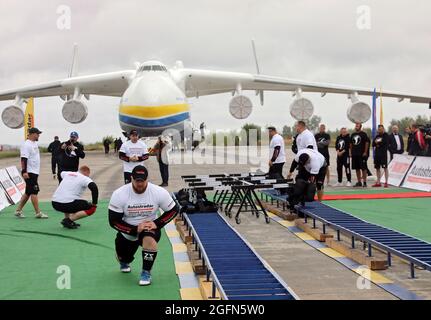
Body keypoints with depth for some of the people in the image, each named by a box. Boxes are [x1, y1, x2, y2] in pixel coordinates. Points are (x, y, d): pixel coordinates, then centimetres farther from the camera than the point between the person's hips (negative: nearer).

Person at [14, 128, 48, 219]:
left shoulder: (35, 143, 14)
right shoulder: (26, 145, -15)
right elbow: (23, 159, -21)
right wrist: (24, 172, -27)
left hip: (34, 172, 10)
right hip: (29, 172, -10)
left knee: (28, 192, 12)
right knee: (34, 192, -7)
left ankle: (18, 210, 18)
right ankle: (38, 213, -3)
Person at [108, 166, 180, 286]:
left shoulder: (159, 192, -21)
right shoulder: (119, 194, -22)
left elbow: (174, 210, -7)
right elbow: (113, 221, -18)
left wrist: (157, 223, -19)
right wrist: (135, 230, -26)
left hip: (150, 227, -1)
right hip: (127, 231, 2)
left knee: (149, 239, -34)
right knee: (123, 258, 14)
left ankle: (146, 272, -13)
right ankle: (124, 263, 55)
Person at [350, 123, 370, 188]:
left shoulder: (364, 134, -4)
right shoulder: (353, 135, 14)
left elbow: (367, 143, -7)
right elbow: (351, 144, 19)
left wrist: (365, 152, -12)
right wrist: (350, 152, 12)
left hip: (362, 154, -6)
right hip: (354, 154, 6)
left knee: (363, 168, -4)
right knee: (357, 168, 9)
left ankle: (364, 182, -1)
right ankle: (359, 182, 15)